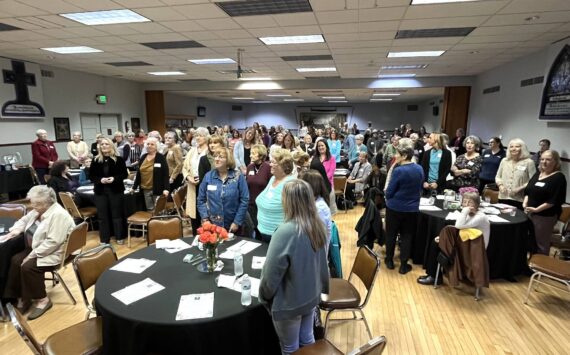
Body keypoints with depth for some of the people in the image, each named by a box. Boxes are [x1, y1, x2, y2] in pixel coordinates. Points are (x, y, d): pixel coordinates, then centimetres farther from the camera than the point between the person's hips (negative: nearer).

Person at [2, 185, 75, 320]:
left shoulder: (58, 215, -25)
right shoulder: (38, 210, 5)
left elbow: (53, 242, -29)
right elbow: (24, 220, 24)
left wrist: (32, 255, -24)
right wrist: (15, 230, 3)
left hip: (53, 253, -9)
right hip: (36, 249, 10)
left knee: (28, 267, -22)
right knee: (15, 261, -7)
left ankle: (42, 299, -6)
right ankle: (21, 296, 3)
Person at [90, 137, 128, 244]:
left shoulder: (118, 159, -2)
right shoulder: (95, 160, 3)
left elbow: (125, 174, -2)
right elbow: (91, 176, 4)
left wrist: (114, 179, -19)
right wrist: (100, 180, -15)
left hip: (116, 190, -2)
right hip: (100, 191, 2)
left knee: (117, 214, 6)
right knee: (102, 215, 7)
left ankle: (119, 237, 18)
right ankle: (104, 239, 18)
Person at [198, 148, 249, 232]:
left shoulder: (238, 177, -6)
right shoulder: (208, 176, 1)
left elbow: (244, 200, -8)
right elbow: (201, 200, 6)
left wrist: (237, 222, -12)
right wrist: (204, 218, -5)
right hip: (212, 225, 2)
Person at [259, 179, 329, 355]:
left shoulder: (286, 232, -31)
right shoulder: (317, 226, -7)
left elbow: (271, 272, -21)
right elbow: (322, 262, 6)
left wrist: (264, 296, -3)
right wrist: (321, 286, 20)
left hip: (289, 303, -6)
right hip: (311, 296, 7)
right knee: (307, 339, 26)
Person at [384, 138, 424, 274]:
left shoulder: (398, 171, -21)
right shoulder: (420, 169, -2)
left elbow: (389, 192, -14)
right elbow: (419, 189, 12)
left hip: (394, 208, -4)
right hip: (412, 209, 4)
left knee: (391, 234, 14)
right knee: (407, 236, 13)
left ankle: (389, 260, 28)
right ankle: (403, 265, 19)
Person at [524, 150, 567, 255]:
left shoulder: (558, 177, -10)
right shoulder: (538, 173, 12)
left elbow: (554, 200, -17)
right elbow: (528, 191, 16)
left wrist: (536, 209, -20)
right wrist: (525, 202, -1)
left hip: (545, 216, -7)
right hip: (530, 213, 7)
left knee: (541, 244, 2)